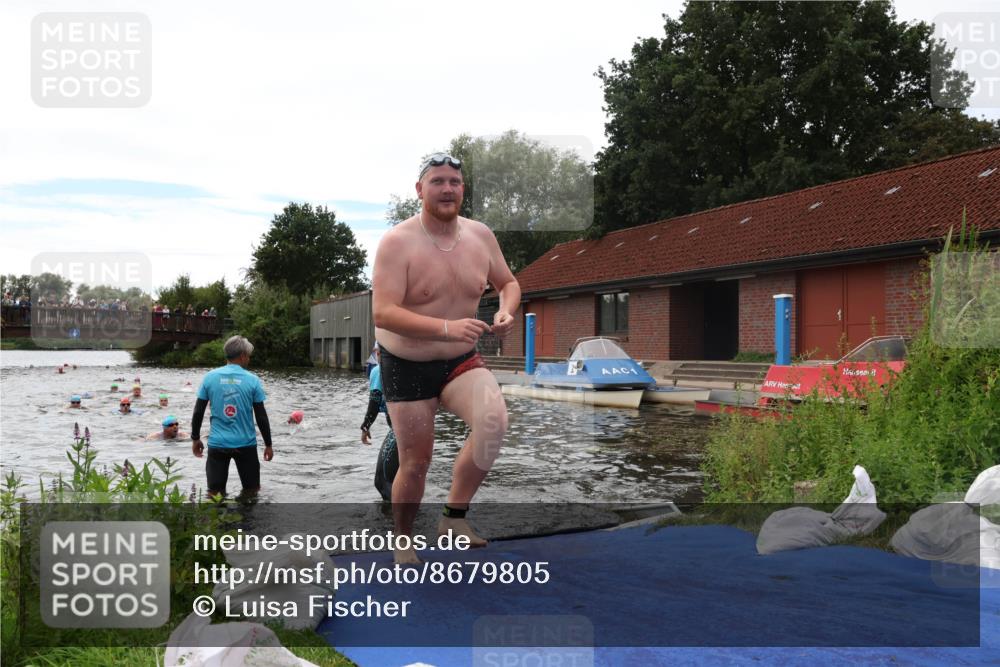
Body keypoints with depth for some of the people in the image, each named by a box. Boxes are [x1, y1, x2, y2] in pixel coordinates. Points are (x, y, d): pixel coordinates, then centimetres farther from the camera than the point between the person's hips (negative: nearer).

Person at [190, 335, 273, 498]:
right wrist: (268, 445, 7)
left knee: (215, 494, 8)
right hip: (245, 444, -1)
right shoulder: (252, 380, -6)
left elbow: (198, 412, 2)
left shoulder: (210, 377, -2)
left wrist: (195, 439, 15)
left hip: (217, 444, 1)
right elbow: (261, 416, -3)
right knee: (251, 492, 16)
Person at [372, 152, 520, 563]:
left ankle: (455, 516, -7)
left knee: (494, 422, -26)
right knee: (415, 462, 4)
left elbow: (508, 283, 14)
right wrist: (447, 328, -38)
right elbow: (382, 313, -27)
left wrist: (506, 312, -10)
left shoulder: (480, 236, -1)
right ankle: (403, 545, 30)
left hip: (462, 362, 3)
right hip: (406, 367, -3)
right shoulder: (398, 242, -17)